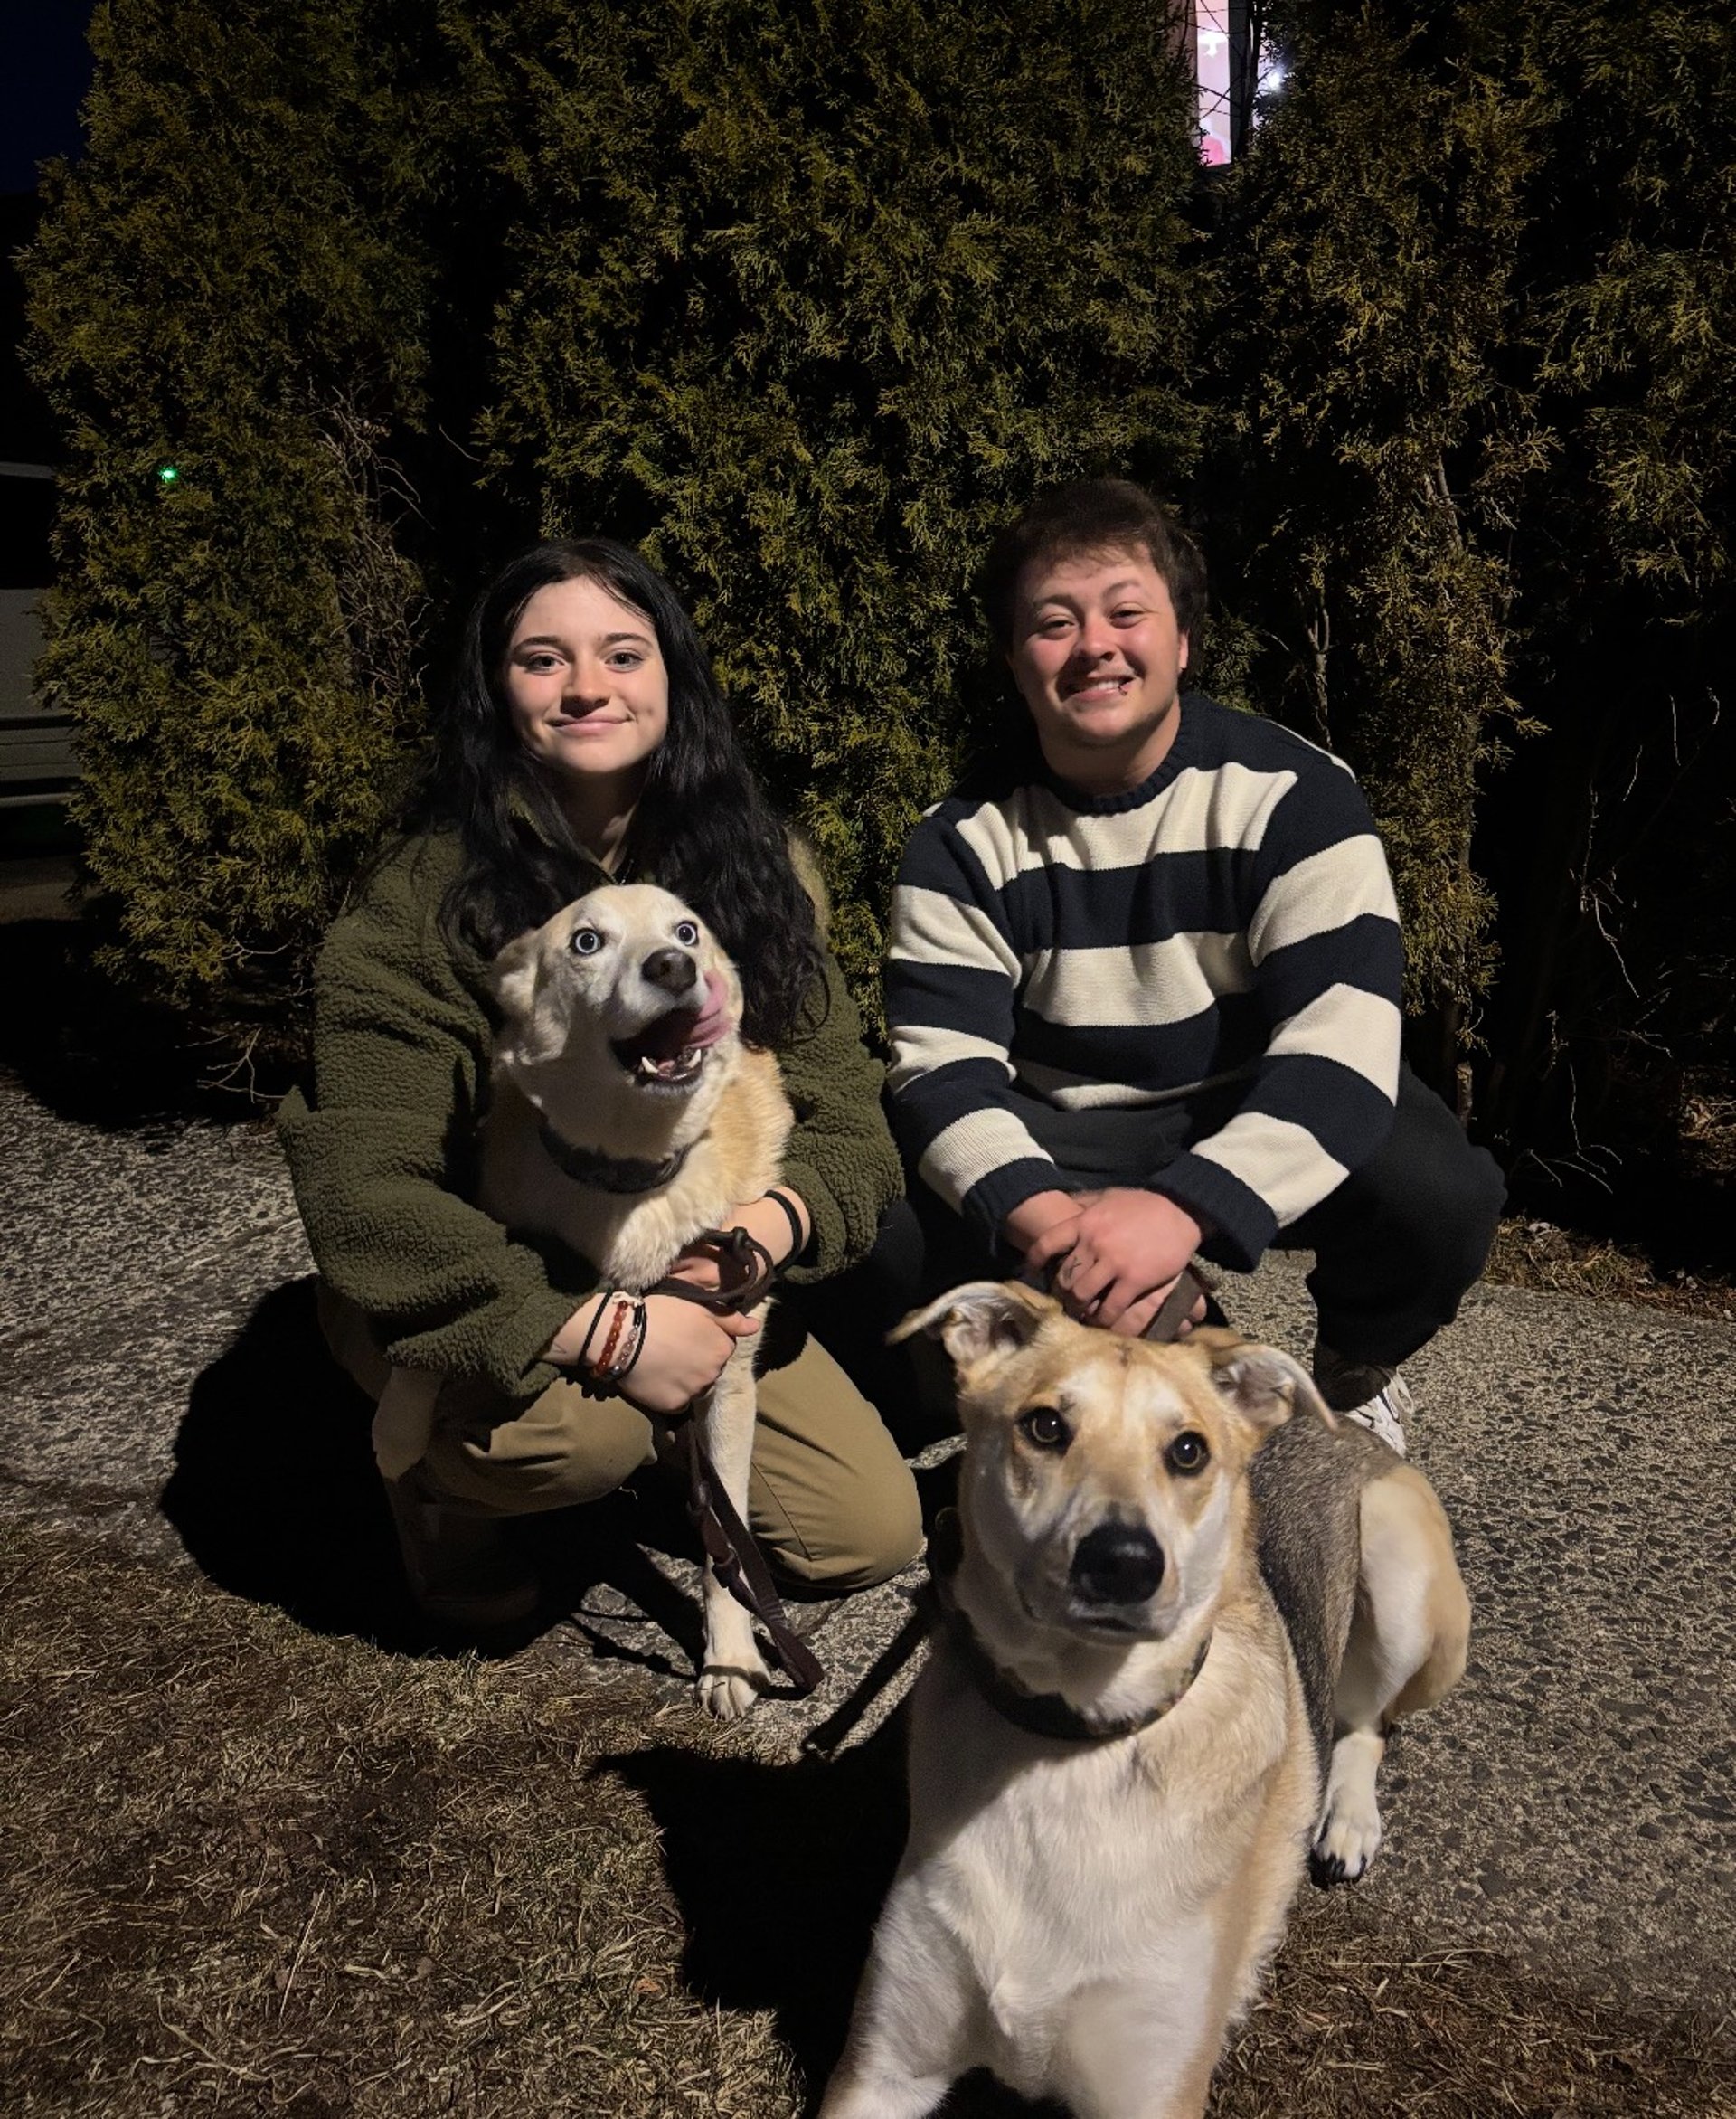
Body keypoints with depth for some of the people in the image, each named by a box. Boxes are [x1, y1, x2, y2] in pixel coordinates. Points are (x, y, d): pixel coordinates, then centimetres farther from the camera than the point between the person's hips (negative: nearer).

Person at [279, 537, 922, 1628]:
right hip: (480, 1299, -4)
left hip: (683, 1281, 4)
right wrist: (598, 1327, -33)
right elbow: (364, 1191, -25)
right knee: (577, 1431, -36)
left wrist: (776, 1220, -30)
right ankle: (438, 1481, 2)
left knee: (874, 1532, -2)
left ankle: (647, 1434, 23)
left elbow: (842, 1102, -7)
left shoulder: (751, 860, -6)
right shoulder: (425, 896, -19)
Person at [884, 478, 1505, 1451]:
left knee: (1443, 1192, -29)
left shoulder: (1293, 793, -16)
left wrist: (1184, 1204, -43)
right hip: (1062, 1137, 2)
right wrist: (1036, 1212, -40)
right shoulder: (967, 838, -11)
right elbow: (943, 1066, -18)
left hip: (1261, 1115, -1)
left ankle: (1354, 1377, 8)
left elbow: (1340, 1041, -27)